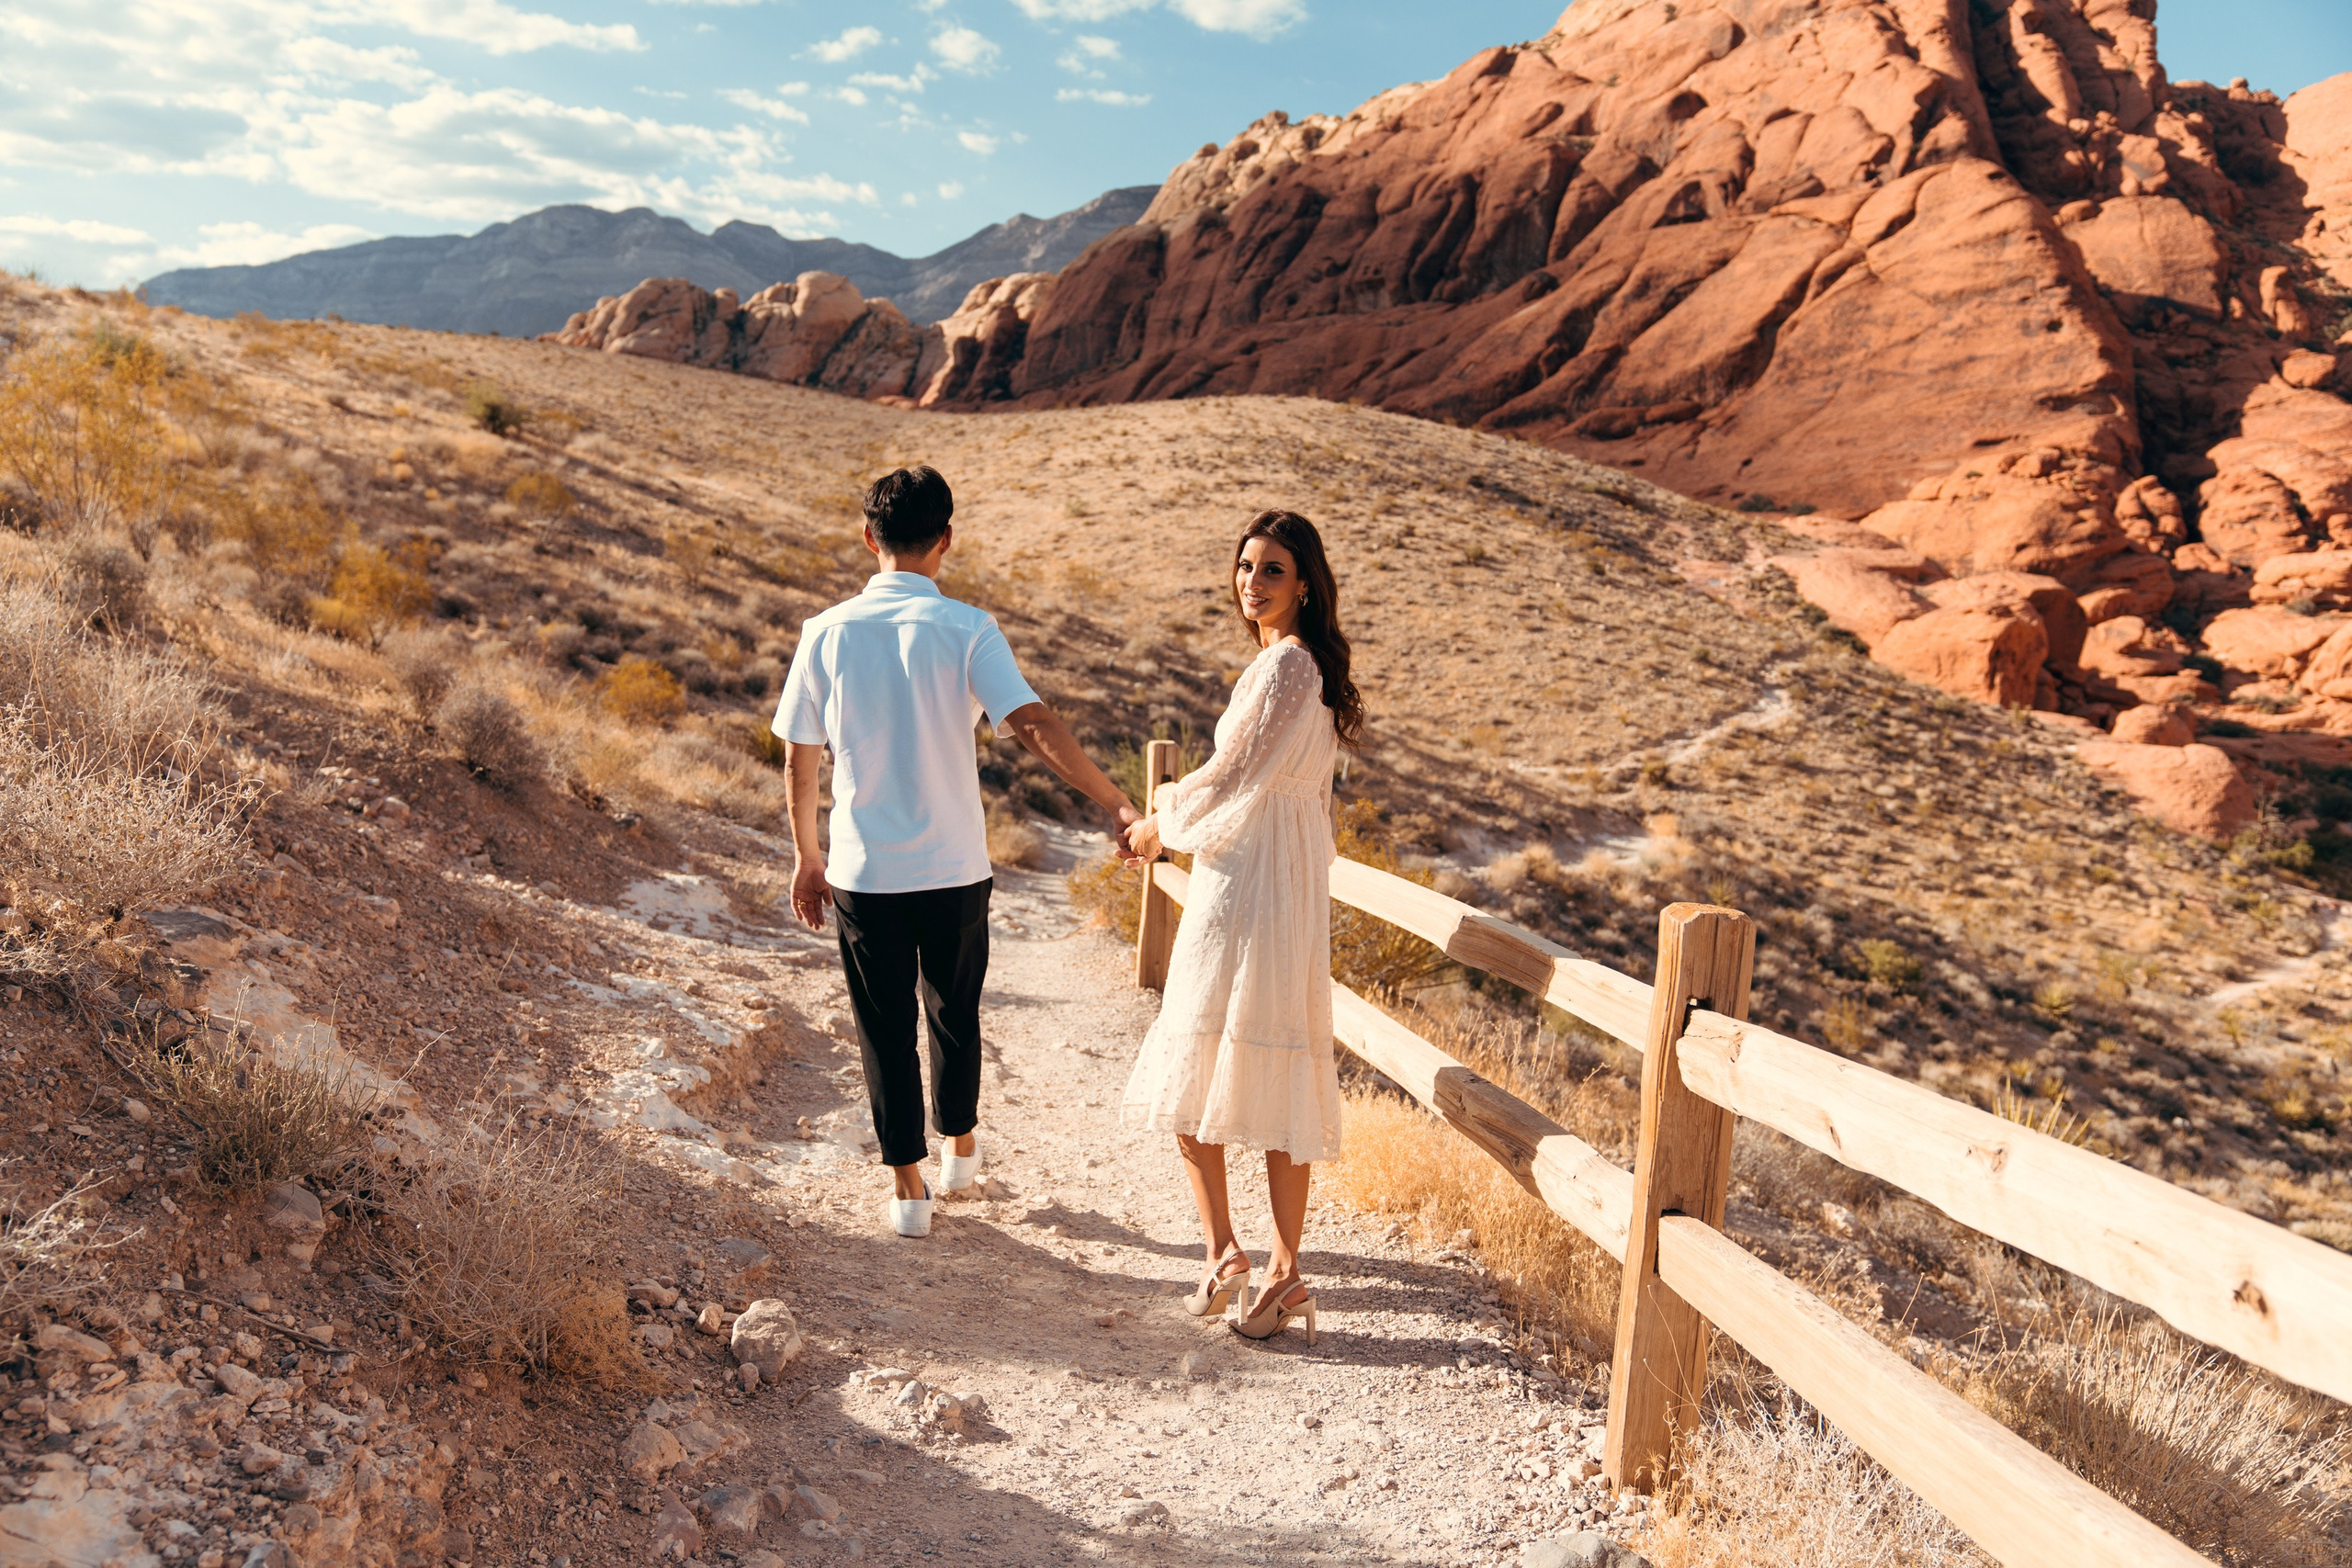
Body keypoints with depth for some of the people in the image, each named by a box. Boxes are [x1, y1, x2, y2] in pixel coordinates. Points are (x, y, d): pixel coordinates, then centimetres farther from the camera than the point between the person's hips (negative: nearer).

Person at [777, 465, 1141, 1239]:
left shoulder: (827, 632, -4)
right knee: (954, 1012, 21)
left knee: (886, 1027, 13)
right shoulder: (966, 630, -11)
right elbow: (1033, 725, -23)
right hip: (953, 868, 0)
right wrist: (1119, 805, -21)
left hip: (864, 871, 1)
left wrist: (807, 858, 13)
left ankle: (907, 1185, 19)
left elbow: (799, 758, 2)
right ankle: (959, 1146, 39)